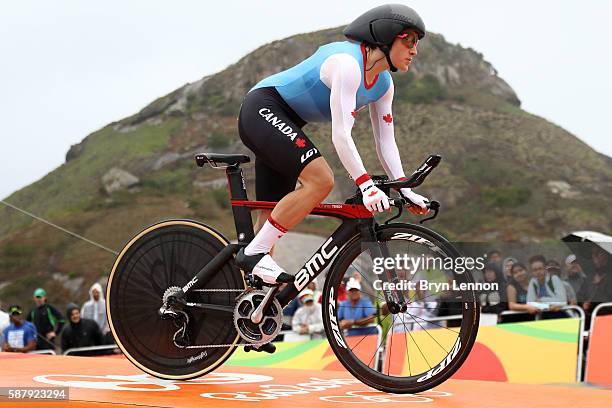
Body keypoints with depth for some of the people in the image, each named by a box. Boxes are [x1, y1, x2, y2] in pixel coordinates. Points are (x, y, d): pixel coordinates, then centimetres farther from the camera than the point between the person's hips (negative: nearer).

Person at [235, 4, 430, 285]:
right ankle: (253, 254, -21)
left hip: (281, 122, 10)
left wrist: (406, 191, -5)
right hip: (263, 108, -10)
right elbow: (341, 135, -31)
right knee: (320, 180, -26)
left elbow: (385, 143, 6)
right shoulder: (347, 63, -24)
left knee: (273, 215, 7)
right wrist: (366, 185, -36)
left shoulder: (383, 85, 5)